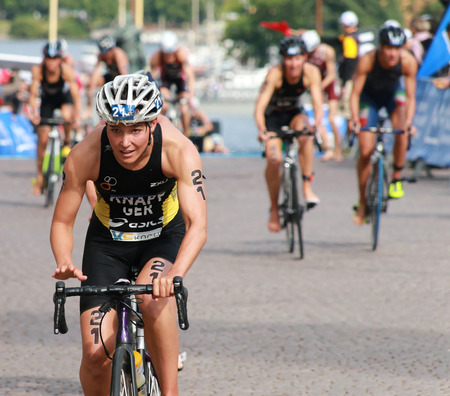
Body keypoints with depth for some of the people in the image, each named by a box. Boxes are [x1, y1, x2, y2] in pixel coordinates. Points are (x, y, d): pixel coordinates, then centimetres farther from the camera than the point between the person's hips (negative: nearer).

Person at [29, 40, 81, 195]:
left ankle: (67, 142, -4)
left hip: (63, 96, -1)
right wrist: (34, 112, -45)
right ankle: (40, 177, 9)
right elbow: (33, 94, -29)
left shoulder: (66, 70, -33)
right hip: (47, 99, 1)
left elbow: (76, 96, -33)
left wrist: (77, 117, -44)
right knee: (43, 139, -5)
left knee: (67, 115, -36)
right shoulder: (37, 70, -31)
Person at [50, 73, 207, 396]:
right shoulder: (85, 156, -28)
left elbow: (197, 226, -37)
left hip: (165, 236, -1)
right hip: (108, 240, 1)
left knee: (151, 298, -35)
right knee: (96, 354, -11)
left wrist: (175, 274, -55)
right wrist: (64, 262, -38)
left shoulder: (179, 151, -31)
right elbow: (62, 222, -16)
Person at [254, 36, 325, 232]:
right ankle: (274, 209, -2)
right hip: (273, 115, -2)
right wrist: (261, 129, -53)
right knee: (274, 159, -21)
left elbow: (317, 102, -27)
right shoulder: (275, 74, -30)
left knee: (305, 133, -33)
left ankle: (307, 187, -27)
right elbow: (260, 106, -35)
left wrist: (318, 124, -47)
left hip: (294, 114, 2)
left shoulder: (311, 72, -22)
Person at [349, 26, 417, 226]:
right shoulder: (368, 60, -34)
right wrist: (354, 119, -44)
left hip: (393, 94, 1)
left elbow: (410, 97, -26)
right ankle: (362, 203, 8)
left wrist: (409, 122, -41)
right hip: (370, 96, -1)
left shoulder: (408, 62, -31)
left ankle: (396, 179, -8)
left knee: (402, 132, -29)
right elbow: (355, 93, -30)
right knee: (366, 151, -7)